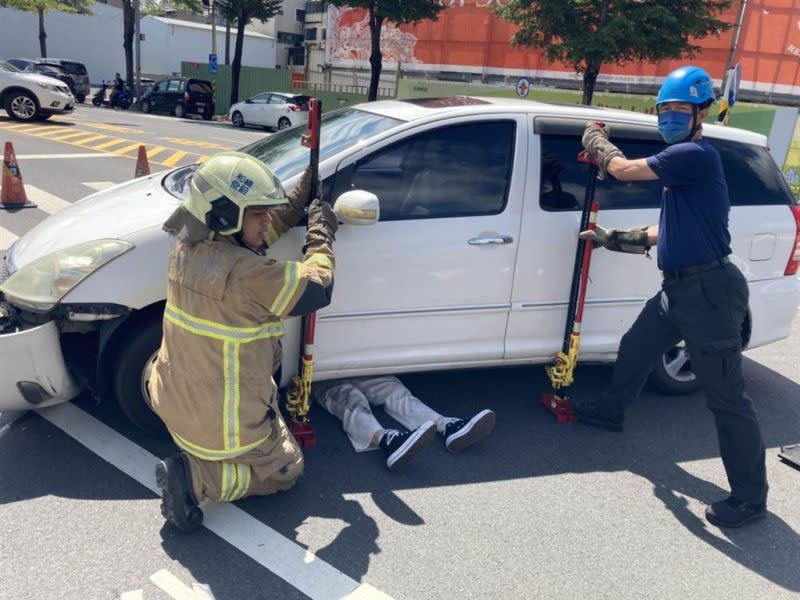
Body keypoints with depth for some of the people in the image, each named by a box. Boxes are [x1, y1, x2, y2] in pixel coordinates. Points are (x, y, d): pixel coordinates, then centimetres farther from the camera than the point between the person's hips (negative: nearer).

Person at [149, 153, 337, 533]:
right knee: (285, 470, 17)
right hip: (222, 424, -8)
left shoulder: (185, 249, -4)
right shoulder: (244, 273, -31)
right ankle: (195, 477, -4)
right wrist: (321, 234, -4)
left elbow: (256, 238, 12)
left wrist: (298, 201, 11)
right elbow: (316, 288, -19)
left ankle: (194, 456, 16)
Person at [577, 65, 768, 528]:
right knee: (635, 350, 25)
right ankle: (610, 412, 49)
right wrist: (611, 238, 22)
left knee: (725, 395, -3)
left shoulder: (696, 155, -16)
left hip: (709, 290, -10)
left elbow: (623, 170, -18)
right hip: (680, 287, 10)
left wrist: (597, 139, 1)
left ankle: (751, 496, 9)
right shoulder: (683, 160, 16)